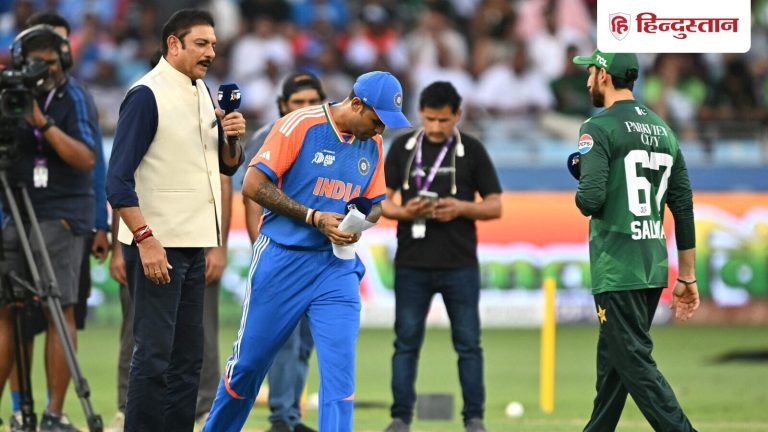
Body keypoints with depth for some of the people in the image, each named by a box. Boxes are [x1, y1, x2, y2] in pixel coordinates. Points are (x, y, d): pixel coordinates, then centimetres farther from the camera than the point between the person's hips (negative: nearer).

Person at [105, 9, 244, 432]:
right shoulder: (147, 95, -11)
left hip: (193, 245, 8)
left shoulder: (201, 93, 13)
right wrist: (145, 239, -22)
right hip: (157, 245, -8)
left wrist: (231, 137, 0)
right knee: (154, 355, -9)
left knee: (188, 357, 10)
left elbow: (227, 165, 22)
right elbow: (118, 179, -16)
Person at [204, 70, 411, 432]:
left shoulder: (373, 145, 6)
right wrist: (314, 217, -19)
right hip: (281, 261, -4)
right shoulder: (300, 125, -12)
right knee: (250, 358, 7)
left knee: (340, 365, -9)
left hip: (337, 267, 4)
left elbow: (375, 202, 18)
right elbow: (253, 185, -13)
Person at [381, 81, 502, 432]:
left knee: (468, 344, 1)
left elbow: (495, 206, 3)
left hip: (460, 265, -1)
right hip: (411, 265, 1)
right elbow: (383, 201, 8)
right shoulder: (402, 148, 6)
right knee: (406, 343, 3)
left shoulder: (472, 150, 2)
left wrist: (460, 208, -16)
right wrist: (404, 212, -14)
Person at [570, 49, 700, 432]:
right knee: (613, 357, 17)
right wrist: (687, 277, 16)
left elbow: (591, 200, -21)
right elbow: (683, 207, 13)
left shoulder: (599, 128, -9)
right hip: (654, 268, 8)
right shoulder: (663, 130, 14)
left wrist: (581, 195, 4)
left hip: (616, 269, -8)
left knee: (635, 363, -8)